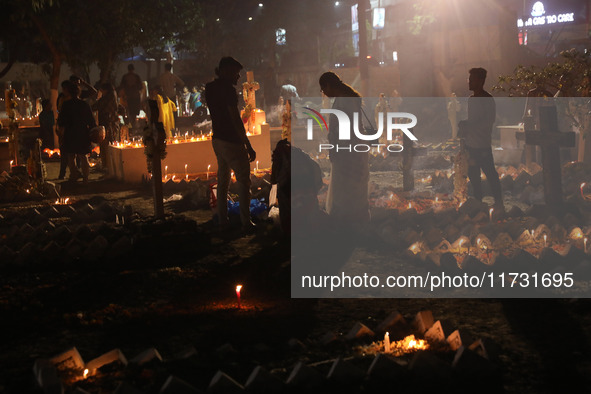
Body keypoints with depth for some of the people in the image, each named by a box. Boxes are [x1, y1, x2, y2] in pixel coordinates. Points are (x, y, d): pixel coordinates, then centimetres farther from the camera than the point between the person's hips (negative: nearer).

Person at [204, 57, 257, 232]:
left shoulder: (210, 88, 7)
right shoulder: (228, 89, -17)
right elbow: (236, 119, -20)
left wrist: (219, 77, 16)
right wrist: (249, 146, -17)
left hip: (217, 139, 8)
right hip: (232, 142, -8)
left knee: (222, 180, 16)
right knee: (243, 181, 0)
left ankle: (222, 220, 20)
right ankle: (246, 222, 2)